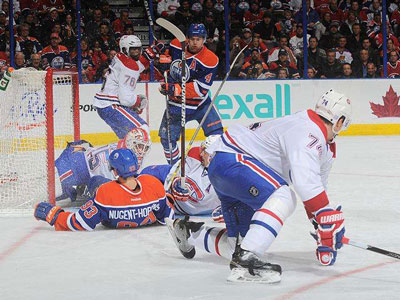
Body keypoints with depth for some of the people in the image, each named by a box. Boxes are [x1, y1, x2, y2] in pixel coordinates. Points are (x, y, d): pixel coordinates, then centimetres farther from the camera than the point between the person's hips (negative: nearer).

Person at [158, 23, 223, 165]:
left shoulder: (210, 59, -19)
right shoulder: (176, 46, -8)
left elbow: (200, 89, -25)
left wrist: (176, 89, -35)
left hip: (200, 102, -3)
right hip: (175, 103, 3)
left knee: (215, 132, -14)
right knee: (167, 137, 2)